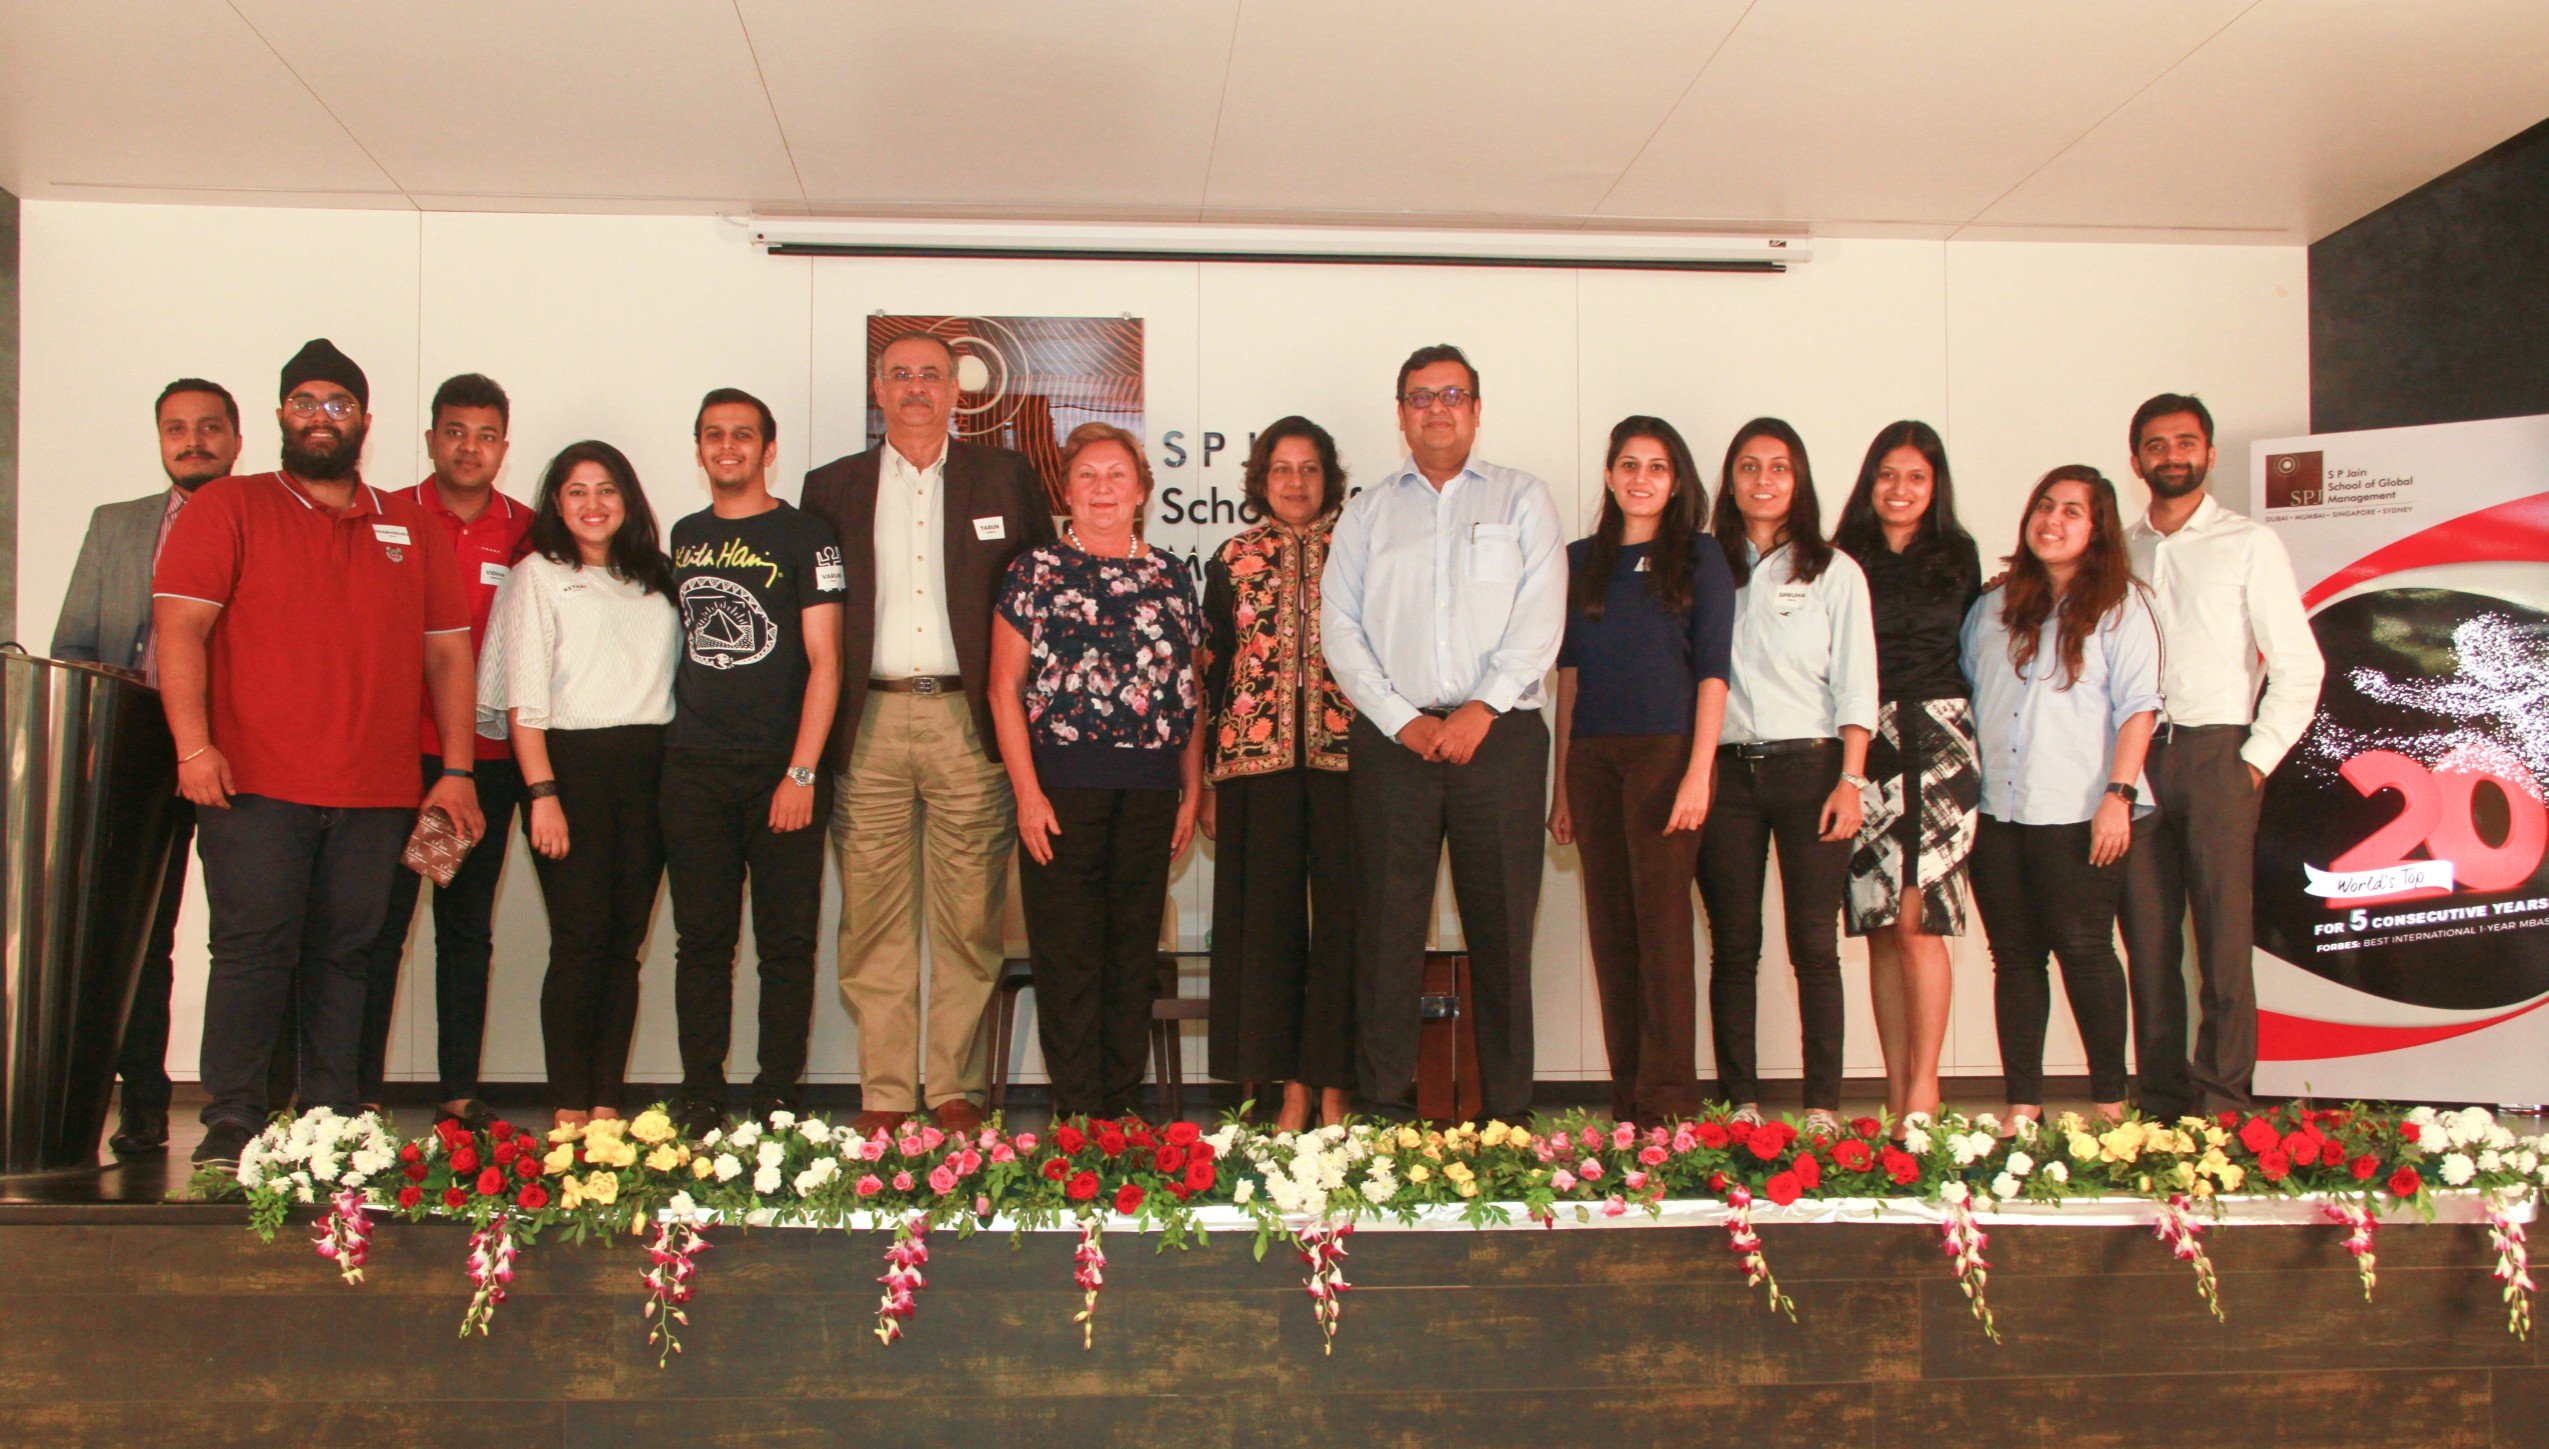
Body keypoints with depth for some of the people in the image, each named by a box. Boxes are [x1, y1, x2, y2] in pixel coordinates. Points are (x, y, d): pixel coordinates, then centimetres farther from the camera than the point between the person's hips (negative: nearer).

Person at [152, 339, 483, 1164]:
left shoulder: (411, 528, 16)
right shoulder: (226, 509, 6)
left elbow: (449, 652, 16)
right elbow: (178, 627, -3)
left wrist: (456, 770, 9)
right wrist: (194, 745, -14)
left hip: (377, 791, 3)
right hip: (255, 785, -3)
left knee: (343, 955, 5)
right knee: (254, 948, -6)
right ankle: (232, 1123, 1)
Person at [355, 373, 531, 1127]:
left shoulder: (526, 533, 6)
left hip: (489, 758, 3)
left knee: (469, 925, 9)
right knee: (381, 921, -1)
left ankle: (458, 1090, 14)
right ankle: (360, 1090, 5)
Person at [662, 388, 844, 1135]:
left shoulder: (805, 537, -1)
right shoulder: (685, 537, 14)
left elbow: (824, 661, -6)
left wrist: (802, 772, -12)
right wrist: (670, 743, 10)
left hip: (781, 768, -4)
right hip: (693, 771, 4)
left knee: (787, 942, 0)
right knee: (701, 939, 6)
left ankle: (778, 1099, 7)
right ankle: (699, 1098, 12)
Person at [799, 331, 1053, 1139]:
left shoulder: (1005, 479, 11)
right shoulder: (832, 488, 13)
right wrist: (815, 736, 2)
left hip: (967, 722, -1)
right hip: (866, 728, 1)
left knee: (969, 921, 0)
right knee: (874, 922, 2)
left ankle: (957, 1092, 9)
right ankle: (883, 1097, 9)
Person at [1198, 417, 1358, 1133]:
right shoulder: (1234, 561, 11)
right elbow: (1212, 670, 11)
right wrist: (1208, 781, 6)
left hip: (1344, 755, -1)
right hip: (1257, 758, 1)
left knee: (1342, 918, -2)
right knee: (1268, 919, 1)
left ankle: (1335, 1085, 6)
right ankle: (1290, 1085, 9)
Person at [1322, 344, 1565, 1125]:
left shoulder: (1521, 498, 12)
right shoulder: (1367, 511, 16)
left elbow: (1540, 618, 1)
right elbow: (1339, 626, 6)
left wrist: (1481, 709, -11)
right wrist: (1403, 720, -6)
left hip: (1499, 736, -1)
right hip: (1392, 739, 1)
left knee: (1501, 927, -1)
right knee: (1386, 927, -1)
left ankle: (1508, 1111, 4)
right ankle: (1385, 1106, 4)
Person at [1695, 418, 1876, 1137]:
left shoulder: (1834, 572, 8)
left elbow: (1855, 685, 3)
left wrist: (1850, 781, -7)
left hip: (1809, 765, -1)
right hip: (1725, 772, 2)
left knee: (1814, 946, -3)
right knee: (1733, 947, 1)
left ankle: (1823, 1106, 0)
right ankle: (1740, 1104, 6)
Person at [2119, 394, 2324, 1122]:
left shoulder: (2248, 545, 5)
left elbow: (2298, 666, 1)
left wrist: (2257, 760, -6)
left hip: (2216, 754, -3)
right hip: (2135, 758, 3)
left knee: (2224, 935, -8)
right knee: (2147, 938, 2)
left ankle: (2221, 1105, -6)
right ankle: (2161, 1103, 8)